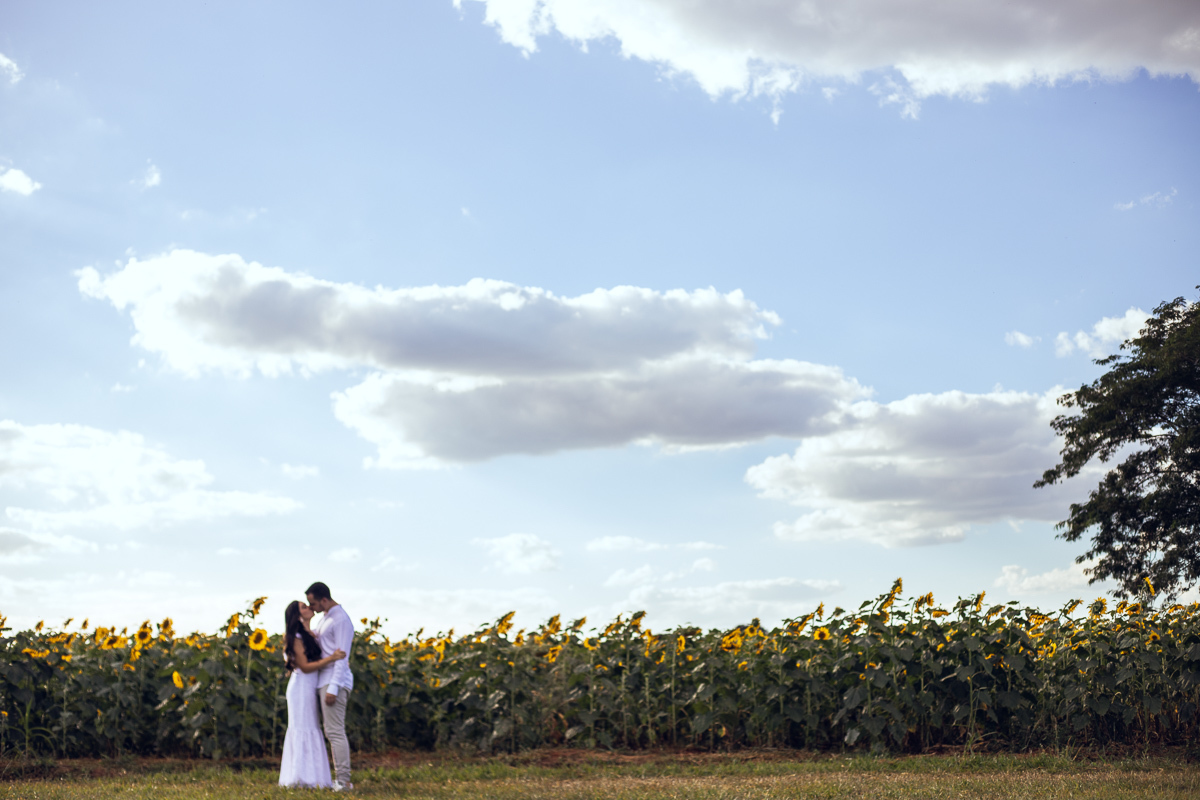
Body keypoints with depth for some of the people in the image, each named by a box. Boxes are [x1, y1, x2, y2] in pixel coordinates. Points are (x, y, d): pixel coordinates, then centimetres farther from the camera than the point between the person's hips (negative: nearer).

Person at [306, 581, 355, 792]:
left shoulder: (341, 620, -13)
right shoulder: (326, 617, 17)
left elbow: (342, 657, -18)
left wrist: (333, 688, -22)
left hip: (334, 681, -10)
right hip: (324, 680, 10)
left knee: (335, 732, -11)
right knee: (334, 731, 9)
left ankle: (343, 781, -10)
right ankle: (341, 778, 10)